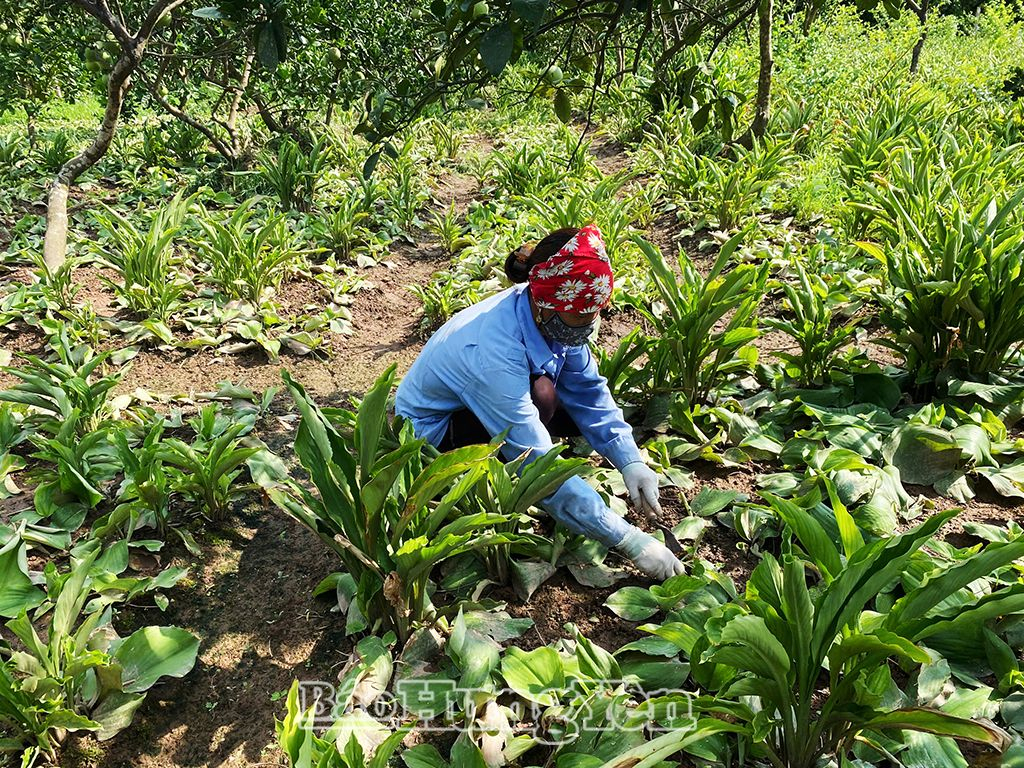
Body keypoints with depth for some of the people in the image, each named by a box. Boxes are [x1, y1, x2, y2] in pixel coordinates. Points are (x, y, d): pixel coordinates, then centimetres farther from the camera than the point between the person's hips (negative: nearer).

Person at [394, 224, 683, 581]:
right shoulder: (493, 354, -40)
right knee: (541, 394, -32)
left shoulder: (547, 315, -19)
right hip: (430, 433, -7)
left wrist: (631, 461, -21)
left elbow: (589, 391, -9)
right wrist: (628, 540, -36)